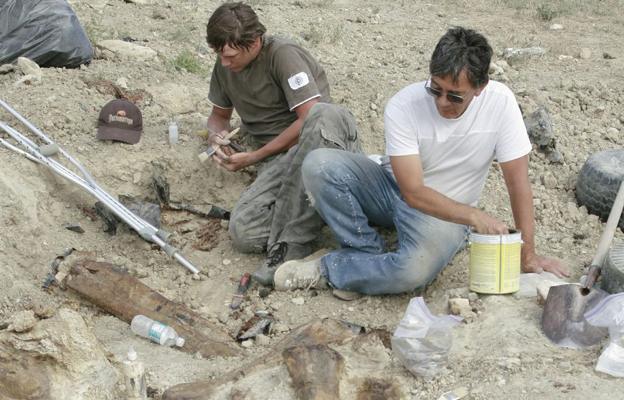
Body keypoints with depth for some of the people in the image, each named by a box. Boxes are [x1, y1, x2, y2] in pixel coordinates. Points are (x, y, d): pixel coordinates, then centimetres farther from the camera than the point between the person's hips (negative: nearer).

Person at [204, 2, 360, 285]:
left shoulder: (282, 55, -9)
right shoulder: (224, 67, 11)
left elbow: (309, 118, -15)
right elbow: (219, 114, 28)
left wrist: (254, 157, -9)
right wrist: (216, 134, 2)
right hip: (275, 161, 4)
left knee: (326, 115, -43)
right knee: (243, 231, -27)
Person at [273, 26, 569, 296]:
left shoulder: (500, 102, -21)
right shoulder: (403, 106, -22)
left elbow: (517, 181, -14)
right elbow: (413, 191, -23)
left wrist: (528, 254, -12)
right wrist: (473, 215, -34)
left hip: (447, 213, -1)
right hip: (393, 188, 1)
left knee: (414, 272, -36)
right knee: (318, 165, -26)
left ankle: (327, 270, -9)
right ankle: (368, 253, -10)